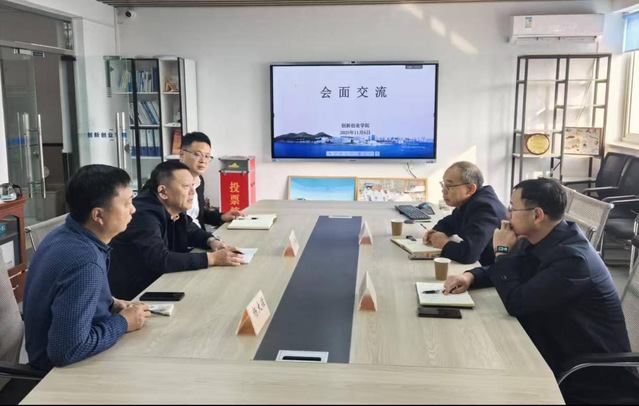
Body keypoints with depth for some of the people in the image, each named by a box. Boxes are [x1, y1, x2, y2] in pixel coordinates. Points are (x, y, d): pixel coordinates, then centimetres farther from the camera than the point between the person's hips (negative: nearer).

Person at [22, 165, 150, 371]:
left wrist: (111, 304, -1)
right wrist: (123, 323, -20)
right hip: (62, 369, -8)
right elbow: (68, 350, -33)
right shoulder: (84, 263, -31)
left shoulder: (65, 235, -4)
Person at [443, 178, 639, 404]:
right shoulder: (535, 242, 0)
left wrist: (502, 251, -15)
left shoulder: (571, 257, -28)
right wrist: (470, 276, -6)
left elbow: (516, 303, -28)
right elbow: (510, 271, 15)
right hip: (557, 357, 8)